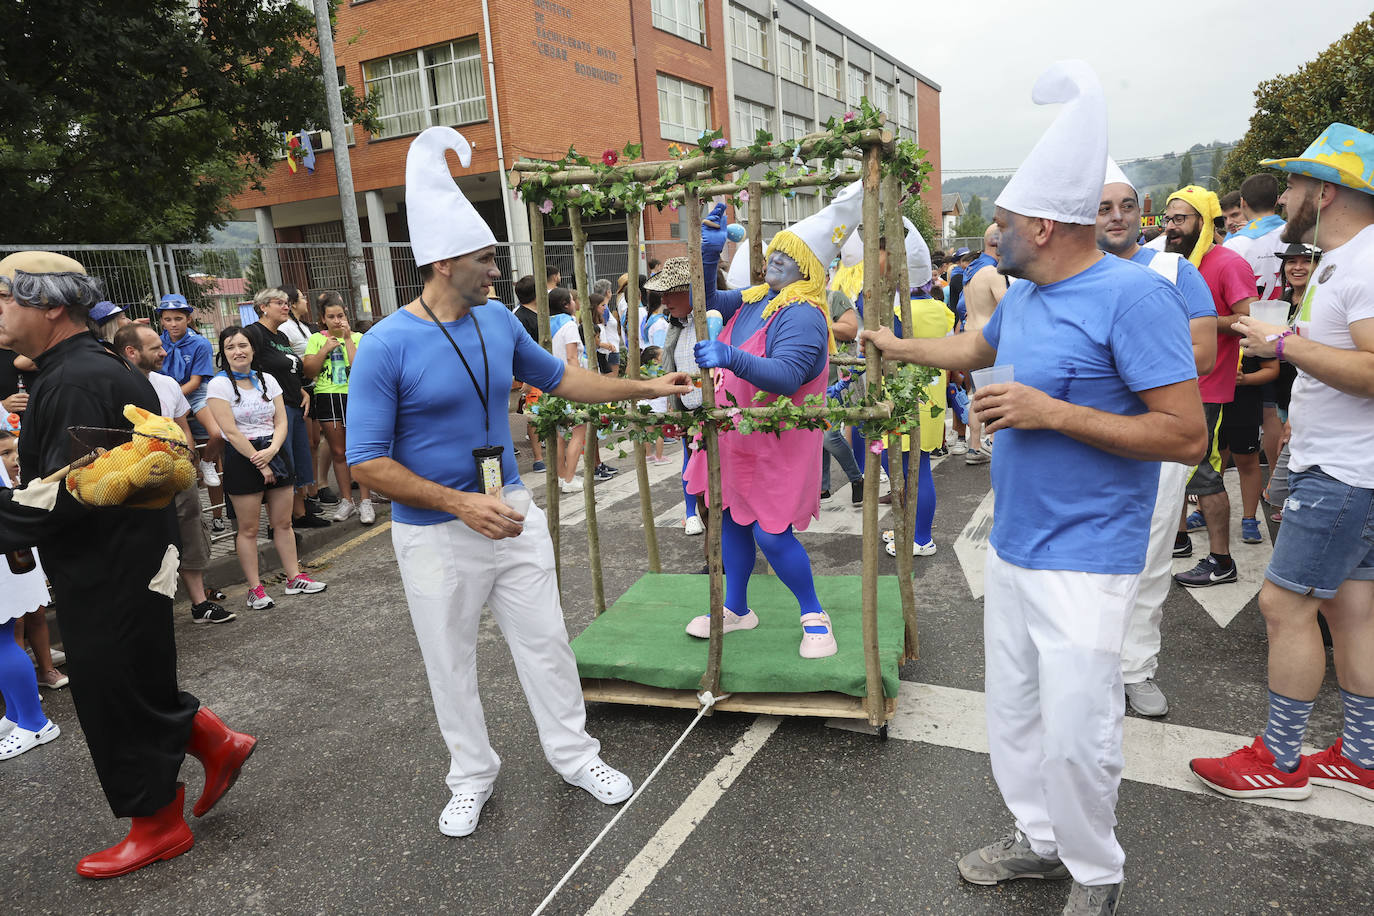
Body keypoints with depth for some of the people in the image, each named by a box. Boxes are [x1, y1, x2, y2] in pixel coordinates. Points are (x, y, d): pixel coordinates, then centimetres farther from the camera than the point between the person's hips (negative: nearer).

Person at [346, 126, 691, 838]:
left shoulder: (498, 321, 0)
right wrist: (462, 504, -24)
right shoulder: (387, 346, -16)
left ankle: (573, 753, 33)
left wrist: (646, 388, 17)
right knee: (451, 664, 13)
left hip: (513, 516, 4)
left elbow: (557, 377, 17)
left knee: (546, 642, 13)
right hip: (435, 536, -4)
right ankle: (472, 776, 35)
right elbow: (367, 462, -16)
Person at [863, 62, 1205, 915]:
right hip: (1012, 547, 8)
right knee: (1013, 711, 18)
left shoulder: (1133, 294, -18)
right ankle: (1039, 839, 39)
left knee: (1076, 731, 0)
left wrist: (1050, 412, -23)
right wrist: (893, 345, 37)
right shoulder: (1022, 296, 7)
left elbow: (1187, 433, -21)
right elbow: (976, 348, 30)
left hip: (1083, 562, -8)